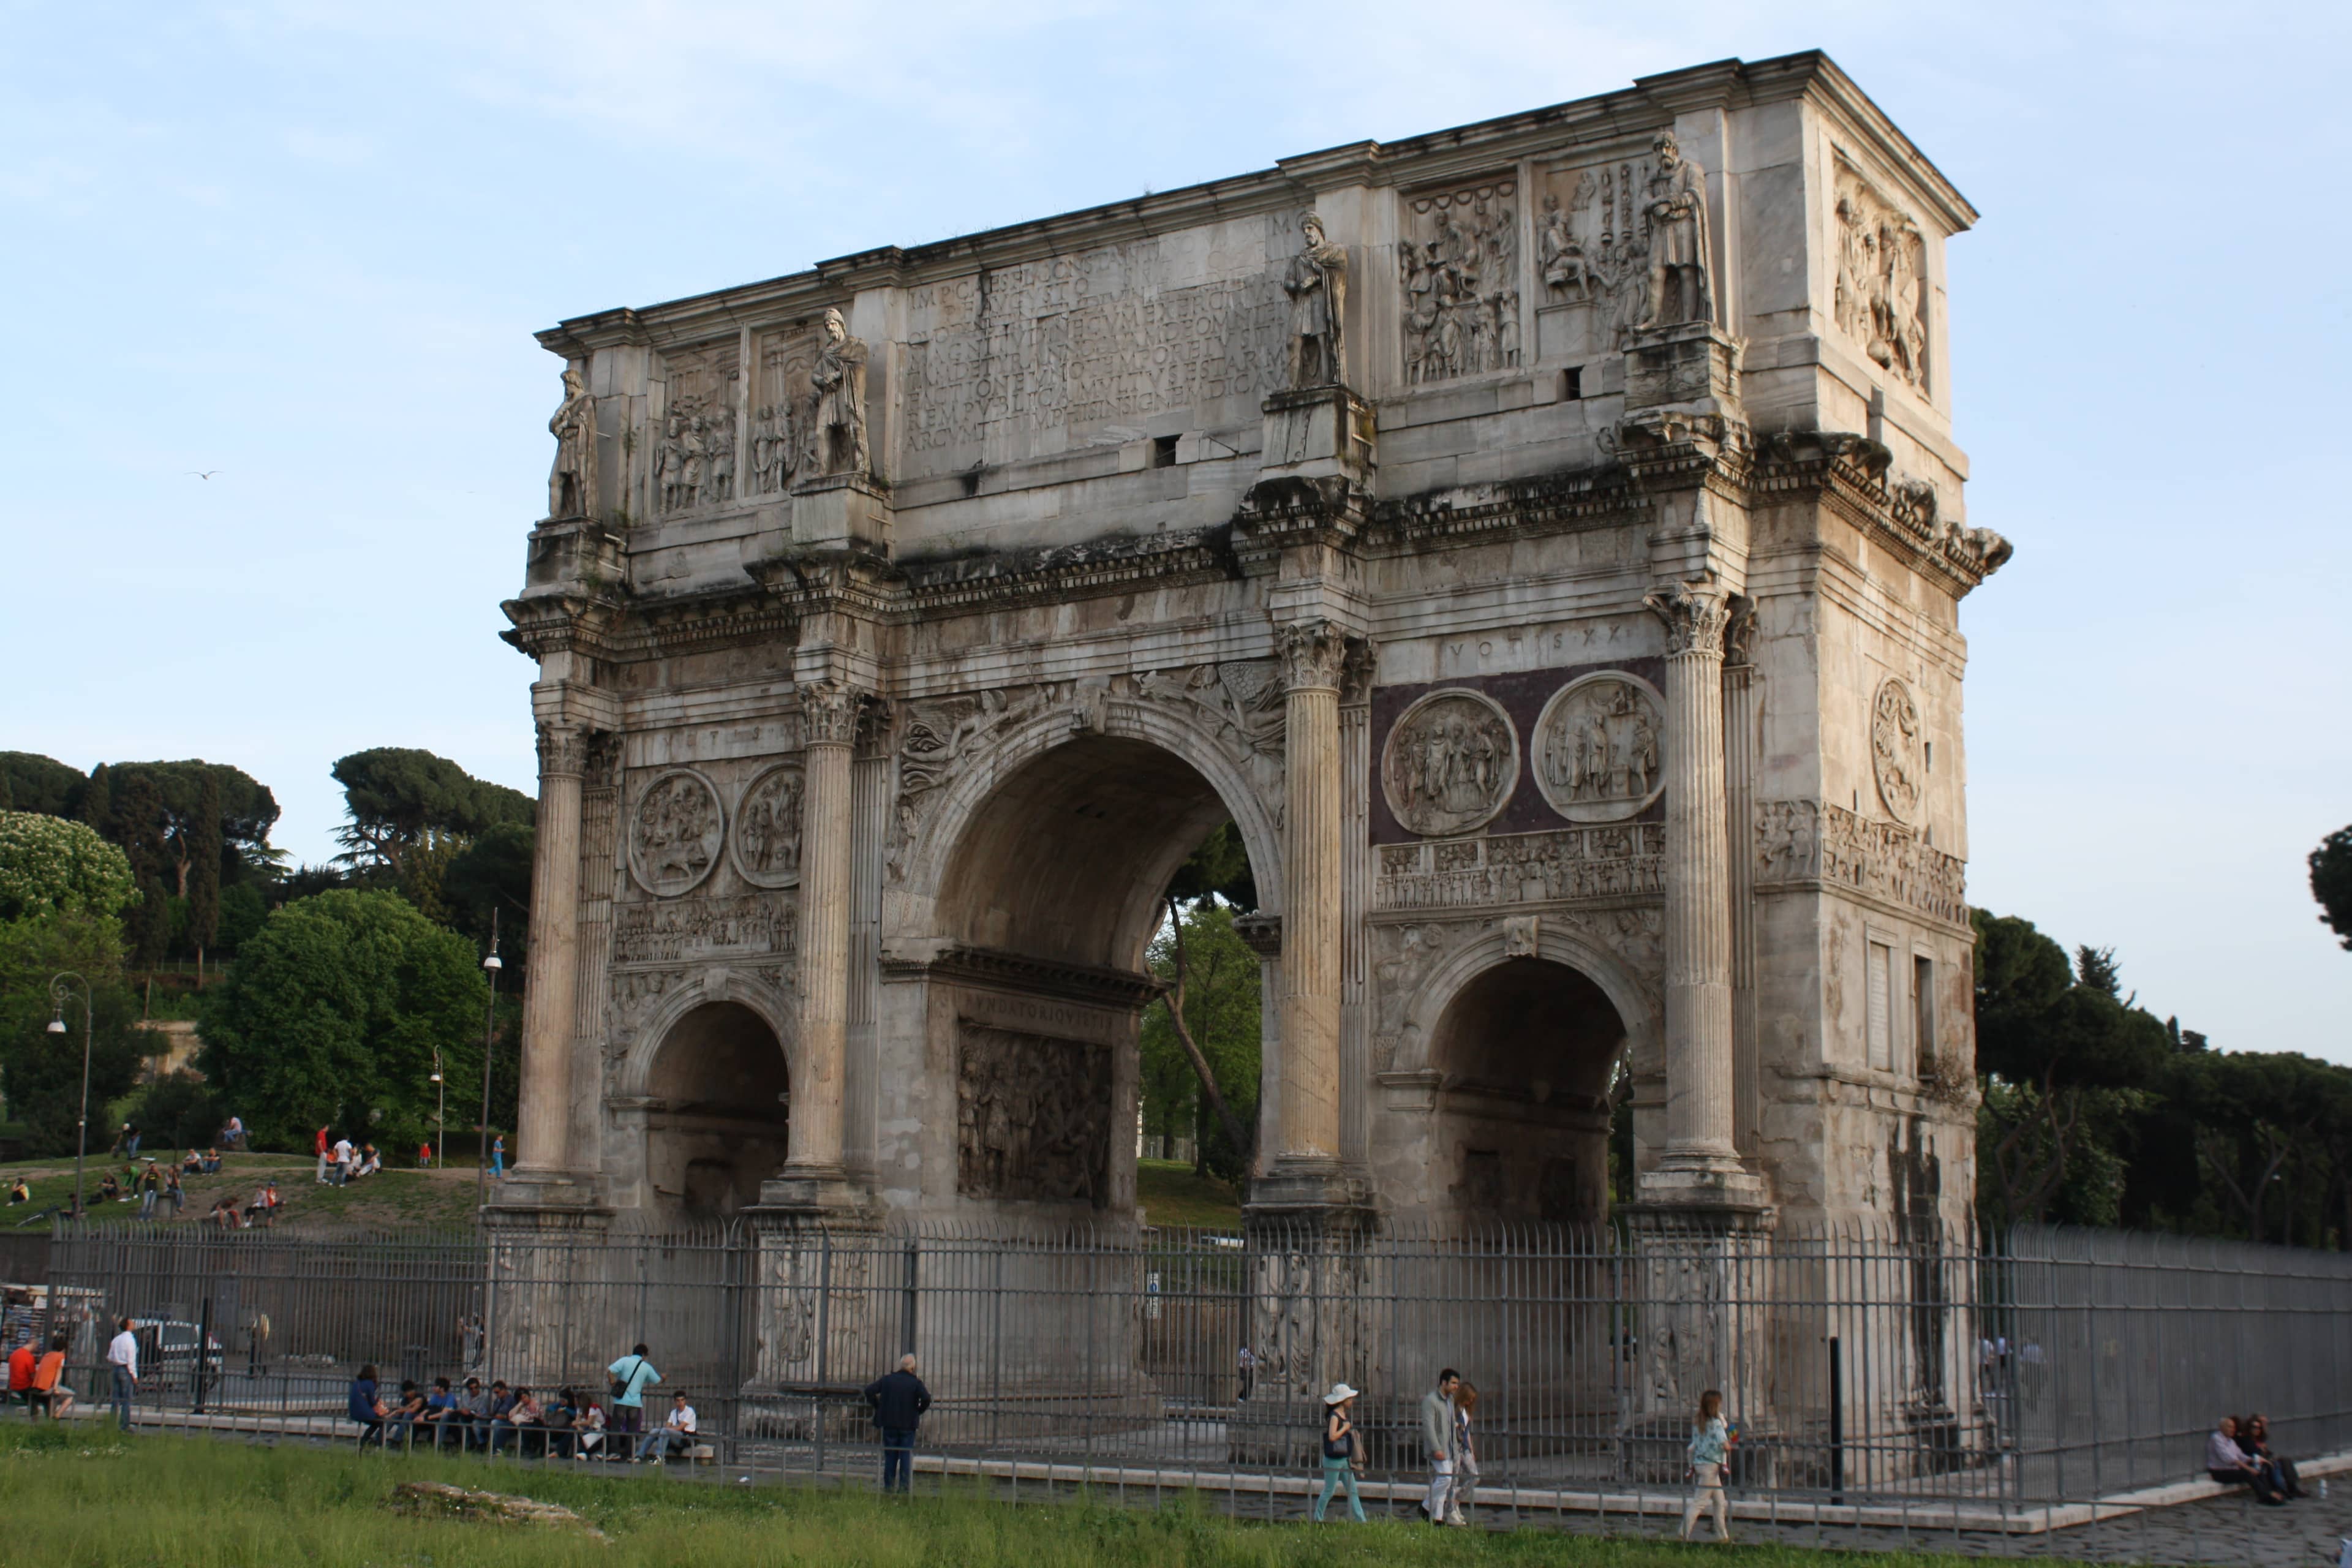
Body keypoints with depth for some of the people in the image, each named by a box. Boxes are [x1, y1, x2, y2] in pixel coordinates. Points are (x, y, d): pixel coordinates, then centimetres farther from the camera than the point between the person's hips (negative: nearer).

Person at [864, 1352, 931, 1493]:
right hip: (908, 1424, -2)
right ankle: (904, 1485, 0)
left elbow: (869, 1391, -6)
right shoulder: (916, 1382, -6)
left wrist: (877, 1406, 6)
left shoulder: (887, 1379, 1)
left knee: (890, 1456, 10)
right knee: (906, 1456, 5)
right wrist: (919, 1411, -1)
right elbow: (926, 1398, -19)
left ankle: (889, 1485, 9)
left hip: (889, 1423, 2)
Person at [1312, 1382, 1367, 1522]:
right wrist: (1345, 1428, -18)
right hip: (1334, 1460, -9)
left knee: (1353, 1491, 6)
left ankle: (1361, 1520, 7)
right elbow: (1332, 1436, -29)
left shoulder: (1345, 1415, 10)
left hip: (1344, 1459, 9)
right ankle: (1318, 1519, 15)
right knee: (1329, 1491, 2)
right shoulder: (1334, 1416, -17)